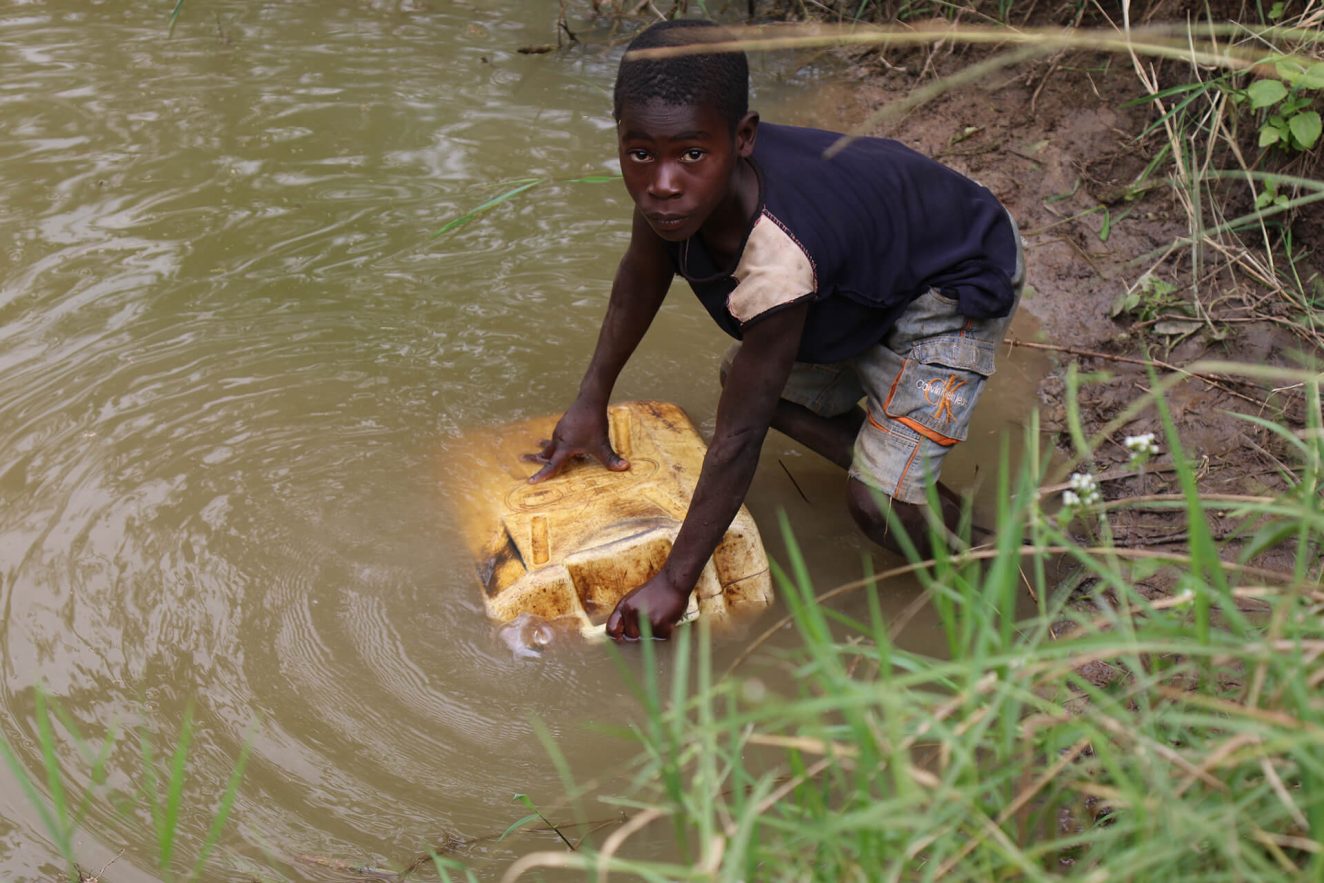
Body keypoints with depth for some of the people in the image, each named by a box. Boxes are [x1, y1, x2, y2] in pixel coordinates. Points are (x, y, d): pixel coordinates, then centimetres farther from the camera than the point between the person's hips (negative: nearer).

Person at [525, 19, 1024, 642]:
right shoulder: (667, 186, -22)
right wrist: (591, 404, 7)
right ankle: (893, 469, 24)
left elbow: (737, 438, -34)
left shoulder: (778, 260, -43)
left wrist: (674, 583, -25)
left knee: (878, 507, -18)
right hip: (874, 264, 8)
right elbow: (642, 276, 1)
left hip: (954, 288, -8)